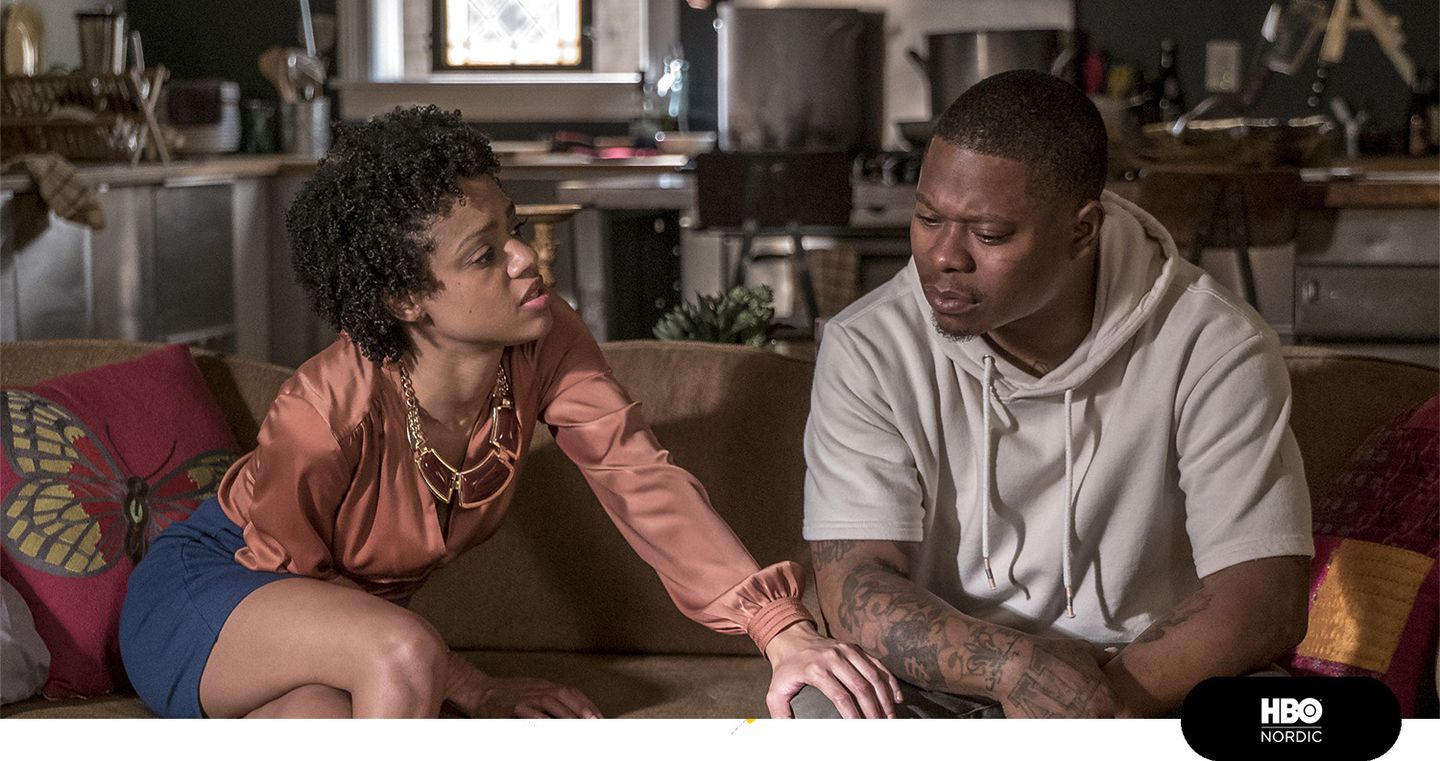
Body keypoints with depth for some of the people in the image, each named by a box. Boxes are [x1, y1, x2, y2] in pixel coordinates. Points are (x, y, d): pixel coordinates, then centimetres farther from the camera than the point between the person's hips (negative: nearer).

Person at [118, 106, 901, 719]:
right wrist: (477, 691, -13)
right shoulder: (324, 415, -32)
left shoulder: (543, 344, -18)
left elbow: (643, 481, -25)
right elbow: (291, 582, -17)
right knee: (403, 653, -35)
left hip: (347, 630, 5)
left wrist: (784, 631, -39)